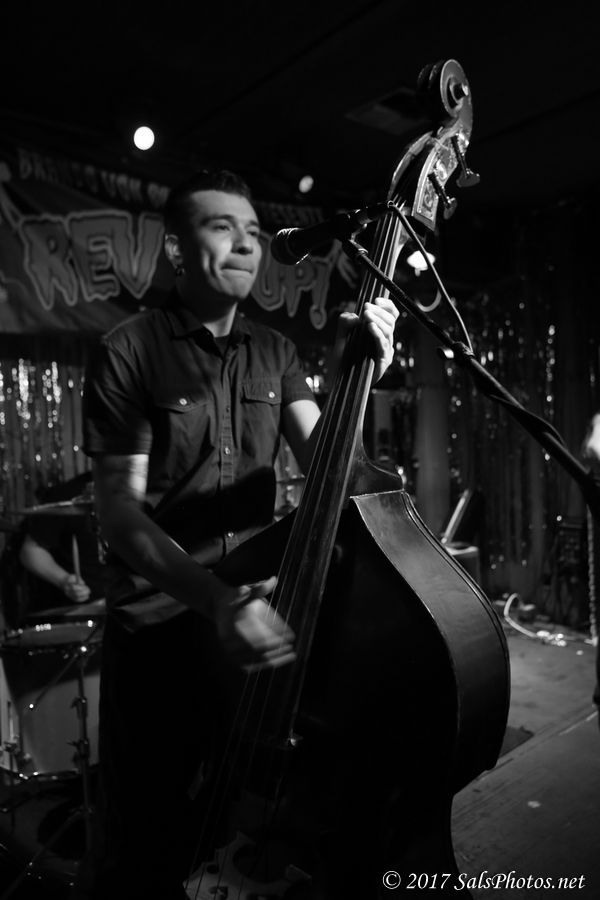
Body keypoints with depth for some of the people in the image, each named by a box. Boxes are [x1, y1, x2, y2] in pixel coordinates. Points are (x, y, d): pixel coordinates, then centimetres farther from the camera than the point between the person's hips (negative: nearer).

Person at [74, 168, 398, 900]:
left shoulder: (273, 351, 6)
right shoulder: (128, 353, -9)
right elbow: (119, 510, -14)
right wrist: (216, 599, -27)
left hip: (258, 613, 4)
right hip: (158, 626, -4)